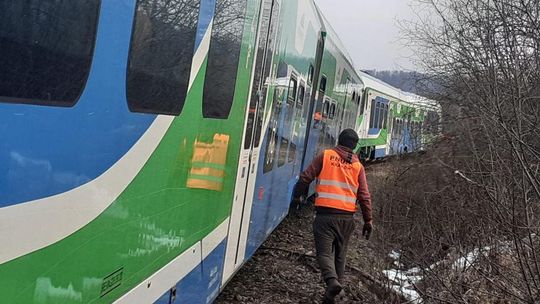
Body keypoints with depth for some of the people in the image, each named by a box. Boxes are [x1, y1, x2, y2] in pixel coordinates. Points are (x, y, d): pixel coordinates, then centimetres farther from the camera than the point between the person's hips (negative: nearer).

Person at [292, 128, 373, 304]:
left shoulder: (325, 155, 1)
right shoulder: (358, 165, 8)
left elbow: (305, 177, -1)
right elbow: (364, 196, 3)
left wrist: (297, 195, 15)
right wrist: (368, 221, 8)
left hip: (325, 215, -3)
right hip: (347, 217, 3)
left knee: (324, 252, 0)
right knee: (340, 255, 14)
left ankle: (332, 281, -26)